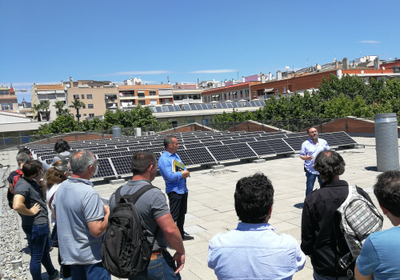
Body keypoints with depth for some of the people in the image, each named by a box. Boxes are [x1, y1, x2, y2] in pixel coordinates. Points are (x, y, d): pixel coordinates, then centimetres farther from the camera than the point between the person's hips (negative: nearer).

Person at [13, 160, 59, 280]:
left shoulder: (32, 182, 5)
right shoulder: (23, 185, -24)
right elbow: (17, 206, -40)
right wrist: (31, 212, -24)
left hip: (41, 224, 11)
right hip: (35, 225, -11)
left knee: (45, 250, 28)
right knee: (37, 257, 6)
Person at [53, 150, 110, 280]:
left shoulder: (61, 187, -2)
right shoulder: (90, 194, -27)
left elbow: (56, 215, 13)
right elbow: (97, 230, -27)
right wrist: (108, 214, -12)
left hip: (70, 253, 8)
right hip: (92, 256, -8)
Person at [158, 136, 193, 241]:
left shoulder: (176, 155, 11)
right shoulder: (163, 159, -18)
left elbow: (184, 168, 15)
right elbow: (170, 176, -26)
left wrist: (186, 172, -8)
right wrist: (182, 174, -13)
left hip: (183, 189, 9)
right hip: (174, 191, -9)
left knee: (182, 213, 19)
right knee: (174, 215, -5)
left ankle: (181, 234, 34)